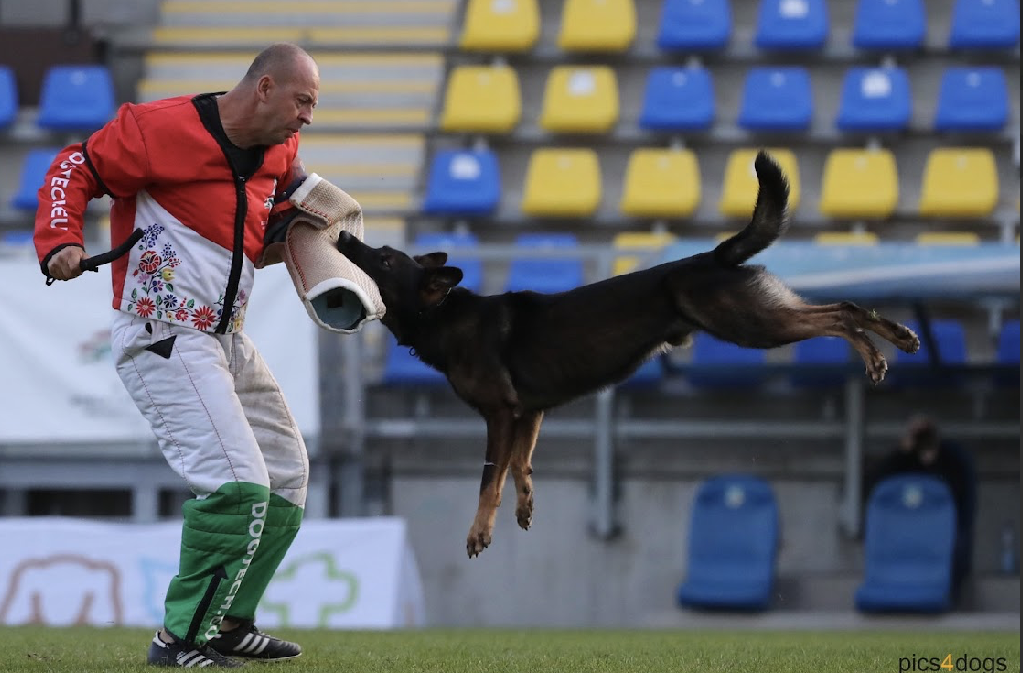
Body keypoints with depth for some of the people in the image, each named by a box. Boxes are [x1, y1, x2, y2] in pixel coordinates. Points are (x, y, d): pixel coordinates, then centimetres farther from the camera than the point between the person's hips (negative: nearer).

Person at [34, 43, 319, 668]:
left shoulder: (279, 151, 8)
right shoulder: (164, 129, -16)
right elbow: (77, 168, -9)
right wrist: (60, 239, -23)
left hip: (224, 338, 10)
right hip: (162, 337, -10)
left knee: (286, 477, 18)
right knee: (238, 487, -21)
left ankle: (227, 621, 28)